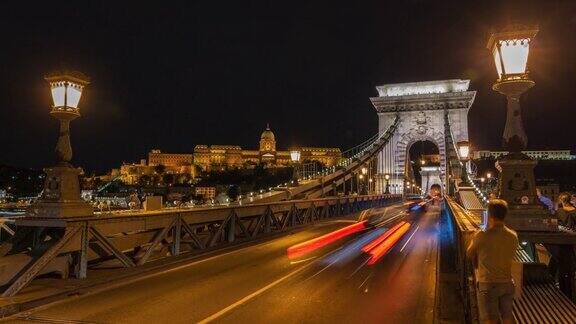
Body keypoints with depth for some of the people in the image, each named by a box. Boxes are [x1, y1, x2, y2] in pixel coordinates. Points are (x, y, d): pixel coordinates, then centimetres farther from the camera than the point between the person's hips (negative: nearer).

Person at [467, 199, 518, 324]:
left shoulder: (481, 236, -20)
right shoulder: (513, 236, -5)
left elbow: (469, 254, -5)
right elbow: (510, 256, 8)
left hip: (487, 284, -4)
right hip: (507, 283, 5)